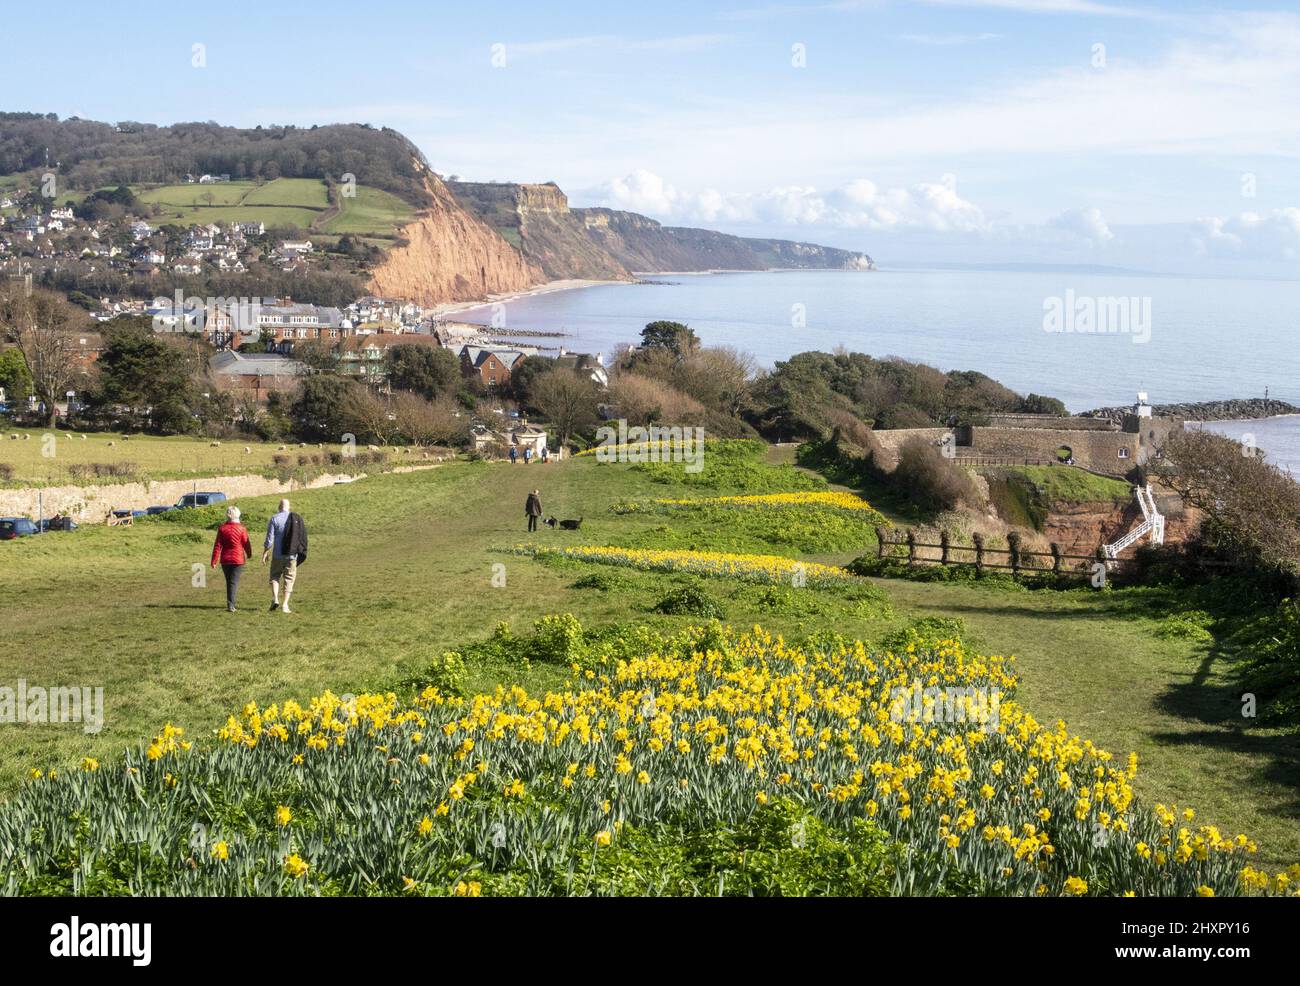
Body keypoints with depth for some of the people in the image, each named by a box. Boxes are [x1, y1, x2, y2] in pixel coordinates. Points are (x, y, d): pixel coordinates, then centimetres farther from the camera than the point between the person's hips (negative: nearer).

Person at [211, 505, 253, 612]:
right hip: (238, 559, -2)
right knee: (234, 582, -2)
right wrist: (249, 554, 19)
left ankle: (231, 603, 26)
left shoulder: (222, 528, -2)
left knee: (229, 581, 16)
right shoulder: (241, 528, -8)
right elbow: (246, 544, -1)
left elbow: (218, 546, -3)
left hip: (225, 559, 2)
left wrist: (214, 561, 0)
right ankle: (230, 604, -13)